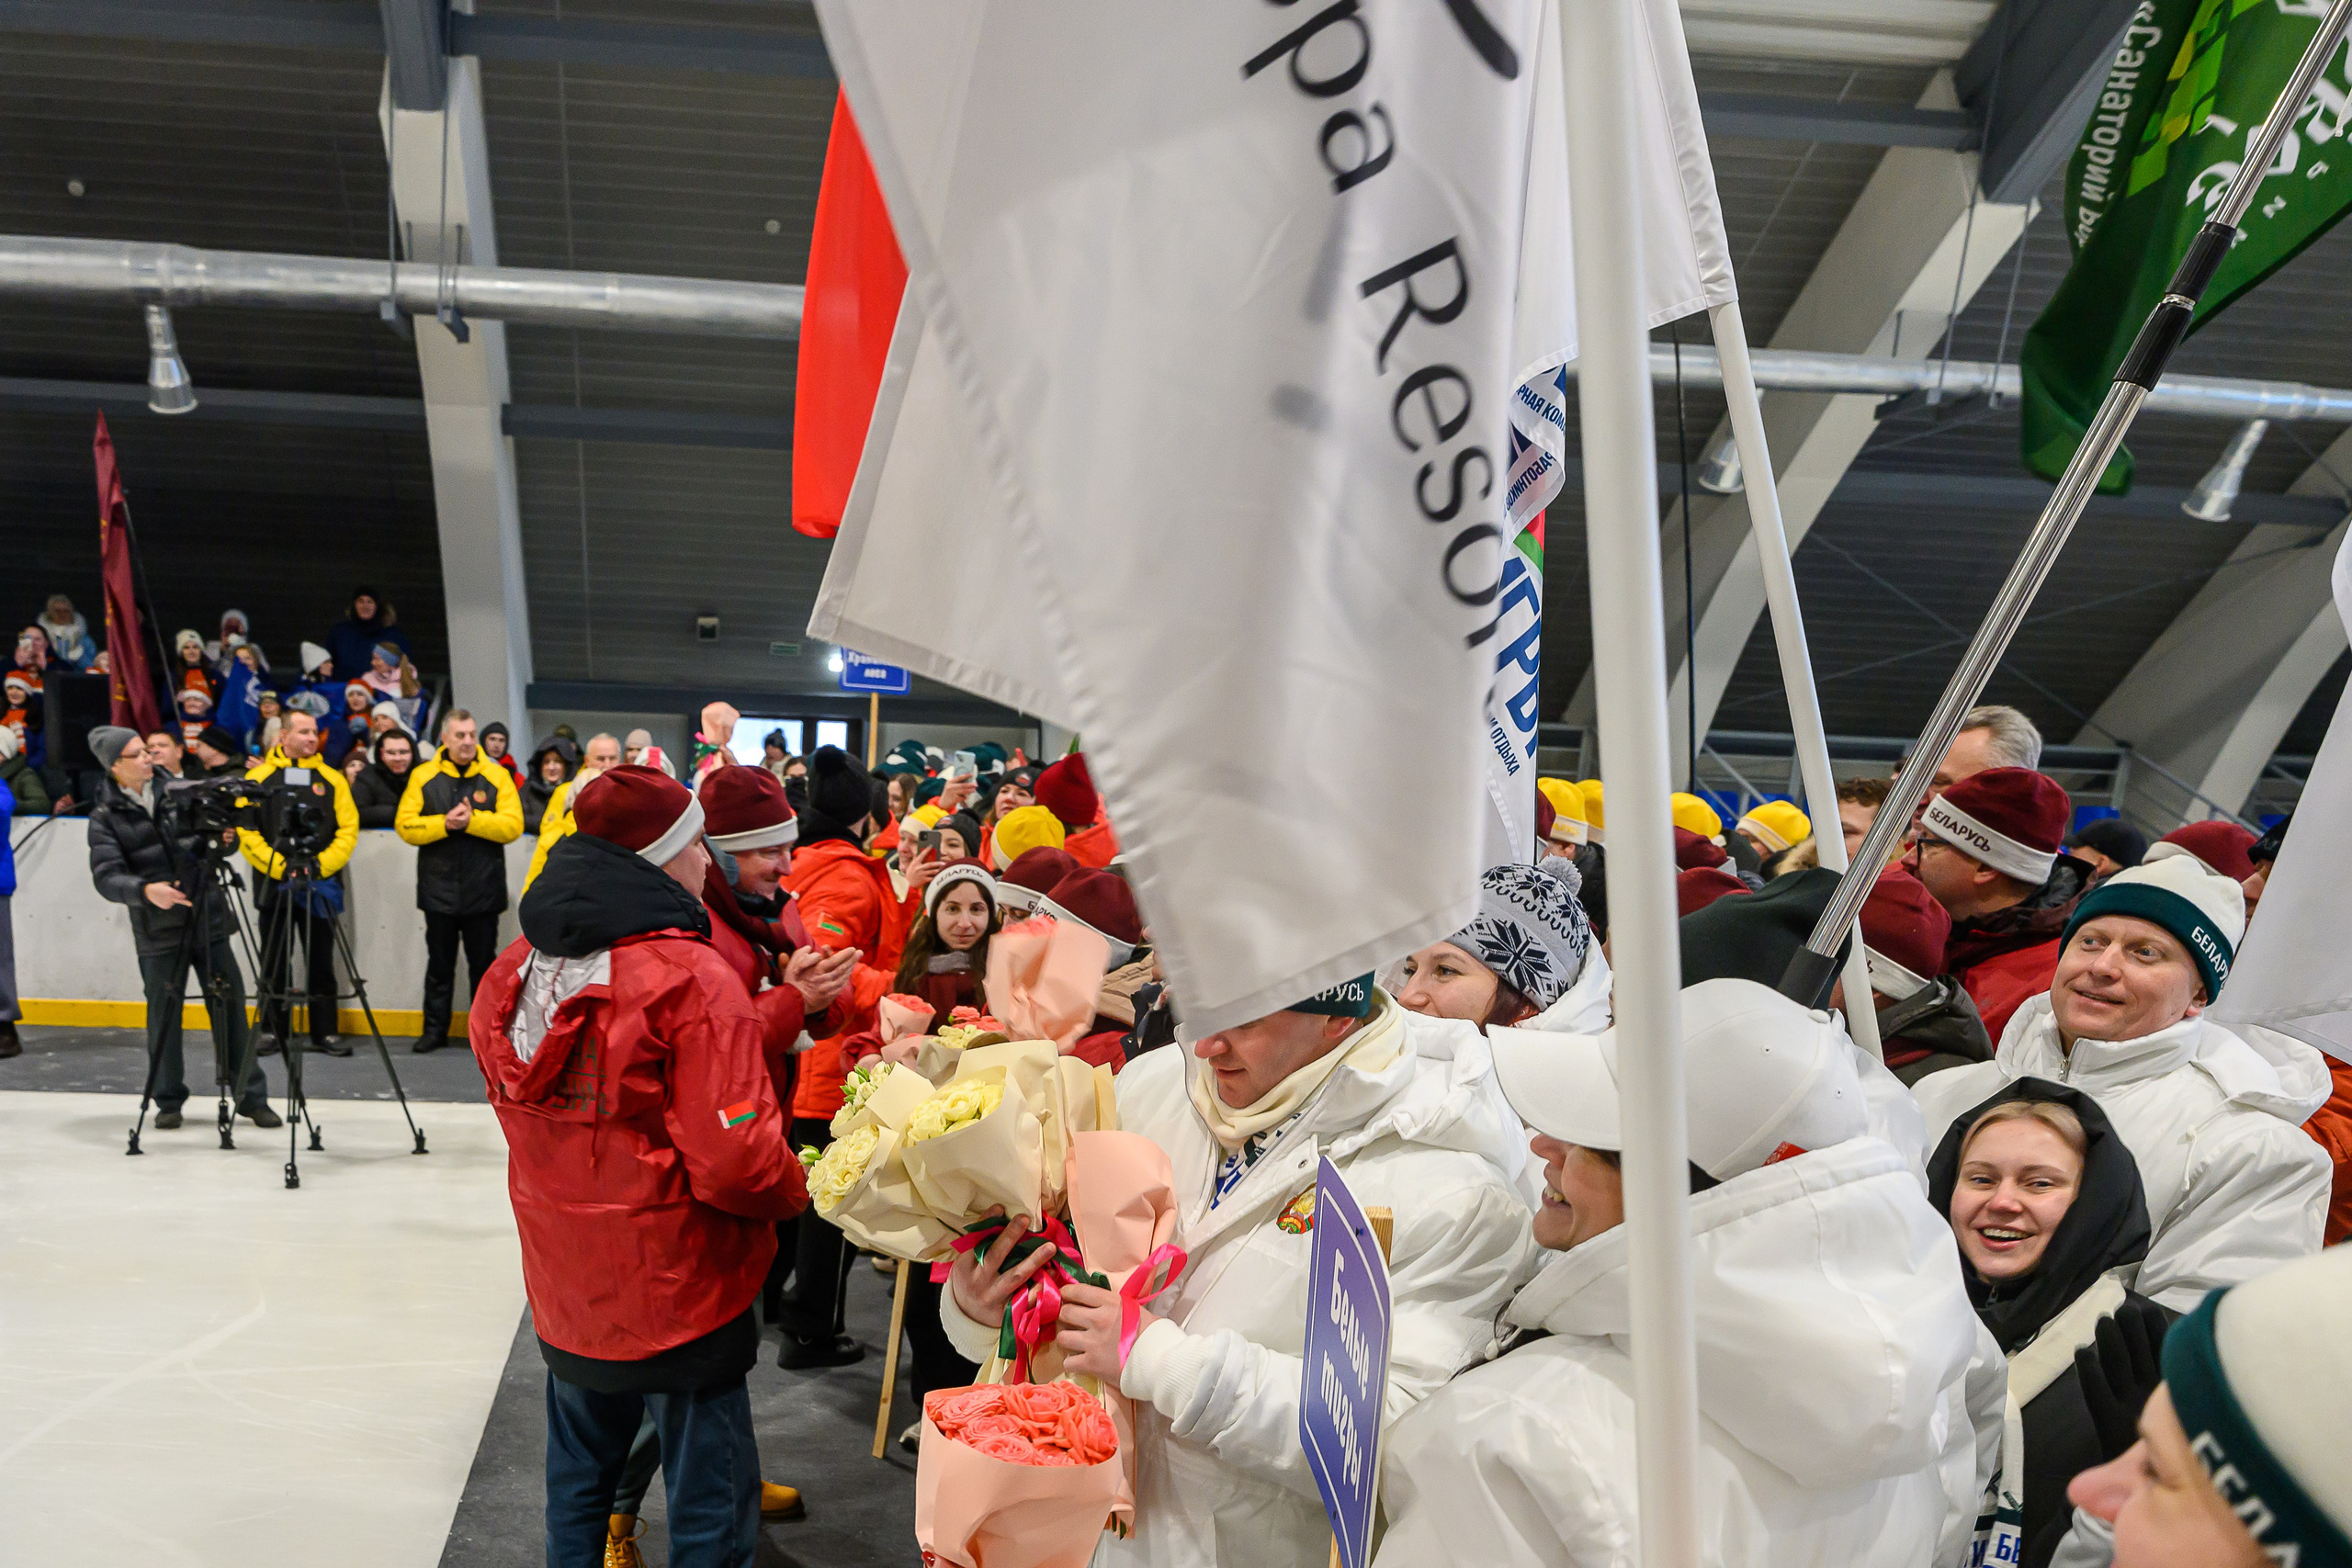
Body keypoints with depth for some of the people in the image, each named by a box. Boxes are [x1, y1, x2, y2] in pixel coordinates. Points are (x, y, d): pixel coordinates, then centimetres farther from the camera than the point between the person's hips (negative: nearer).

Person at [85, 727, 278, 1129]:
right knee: (163, 1016, 5)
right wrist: (145, 890, -30)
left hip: (209, 920, 2)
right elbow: (106, 877, -11)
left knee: (230, 1007, 2)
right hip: (158, 932, -2)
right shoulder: (105, 817, 0)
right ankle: (168, 1101, 22)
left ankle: (251, 1097, 10)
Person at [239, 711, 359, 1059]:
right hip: (273, 885, -1)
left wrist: (323, 864, -11)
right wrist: (279, 866, -16)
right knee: (274, 962, 6)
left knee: (321, 961, 5)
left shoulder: (331, 779, 7)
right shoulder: (259, 778, 2)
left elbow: (348, 828, 2)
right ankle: (273, 1031, 14)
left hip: (321, 885, 1)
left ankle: (326, 1032, 11)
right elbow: (246, 831, -5)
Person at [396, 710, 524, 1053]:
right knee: (439, 963, 10)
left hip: (483, 891, -1)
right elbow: (405, 824, -2)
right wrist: (444, 824, -15)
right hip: (438, 889, 1)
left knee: (484, 962, 7)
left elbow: (513, 825, -7)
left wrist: (472, 820, -17)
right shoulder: (423, 776, 4)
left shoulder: (497, 776, 2)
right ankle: (435, 1029, 19)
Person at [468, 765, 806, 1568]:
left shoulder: (516, 968, -1)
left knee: (577, 1480, 26)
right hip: (679, 1292, -7)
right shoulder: (693, 980, -23)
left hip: (563, 1285, 7)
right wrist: (797, 1189, -6)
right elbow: (736, 1161, -26)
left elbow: (519, 1108, 12)